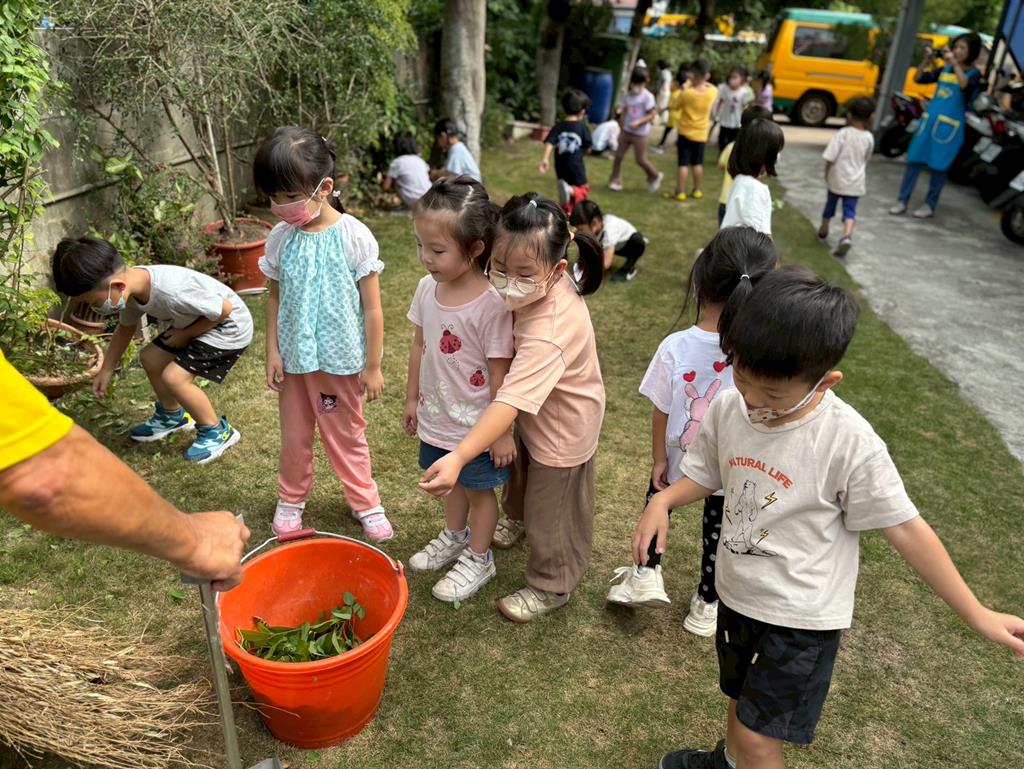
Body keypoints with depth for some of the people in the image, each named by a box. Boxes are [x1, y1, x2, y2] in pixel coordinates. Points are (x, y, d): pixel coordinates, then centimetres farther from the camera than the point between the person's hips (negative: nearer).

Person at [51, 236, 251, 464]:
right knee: (150, 358, 13)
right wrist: (106, 370, 15)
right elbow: (125, 327, 11)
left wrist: (185, 335, -15)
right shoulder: (131, 286, -10)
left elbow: (225, 309, -27)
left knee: (174, 376, -17)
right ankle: (173, 415, 35)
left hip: (229, 326, -9)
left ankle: (217, 432, 2)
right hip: (199, 321, 9)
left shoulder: (172, 292, -38)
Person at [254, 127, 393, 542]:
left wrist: (373, 366, -8)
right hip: (294, 359, 3)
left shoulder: (354, 236, -15)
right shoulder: (280, 238, -4)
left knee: (346, 435, 12)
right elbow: (275, 297, 6)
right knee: (294, 436, 17)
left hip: (341, 359, -3)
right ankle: (291, 499, 39)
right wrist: (272, 352, 2)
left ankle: (366, 503, 32)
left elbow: (372, 308, -11)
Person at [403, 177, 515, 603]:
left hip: (475, 425, -6)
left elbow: (500, 372, -21)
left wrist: (502, 431, -14)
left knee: (479, 489, 17)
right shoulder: (427, 288, -8)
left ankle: (478, 558, 40)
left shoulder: (491, 305, -28)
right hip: (437, 419, 6)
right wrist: (412, 398, 13)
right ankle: (454, 536, 54)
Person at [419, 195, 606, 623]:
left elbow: (510, 402, -52)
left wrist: (458, 458, -60)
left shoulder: (547, 337, -44)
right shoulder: (543, 287, -19)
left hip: (562, 427, -9)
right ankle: (517, 516, 67)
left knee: (551, 510, 12)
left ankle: (551, 586, 39)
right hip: (537, 411, 9)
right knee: (520, 467, 35)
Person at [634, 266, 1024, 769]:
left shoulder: (850, 443, -27)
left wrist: (977, 615, -11)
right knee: (740, 696, 29)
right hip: (737, 593, 6)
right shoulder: (727, 409, -13)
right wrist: (661, 501, -16)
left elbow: (904, 528, -17)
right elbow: (704, 476, 4)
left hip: (803, 616, -5)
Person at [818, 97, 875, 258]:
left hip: (837, 179, -1)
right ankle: (847, 236, -22)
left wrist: (826, 175, 0)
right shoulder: (869, 137, -3)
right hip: (856, 182, 1)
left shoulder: (843, 134, -14)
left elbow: (830, 158, -16)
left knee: (830, 204, 19)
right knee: (850, 210, 2)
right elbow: (866, 159, 10)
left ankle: (823, 231, 37)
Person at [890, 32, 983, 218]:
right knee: (914, 161, 3)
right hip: (929, 120, 4)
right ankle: (902, 201, 8)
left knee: (938, 166, 1)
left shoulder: (974, 74, -3)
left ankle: (930, 205, 10)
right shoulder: (945, 69, 11)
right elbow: (918, 79, 10)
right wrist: (926, 60, -4)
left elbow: (965, 86, -25)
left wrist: (955, 63, -25)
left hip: (949, 126, -4)